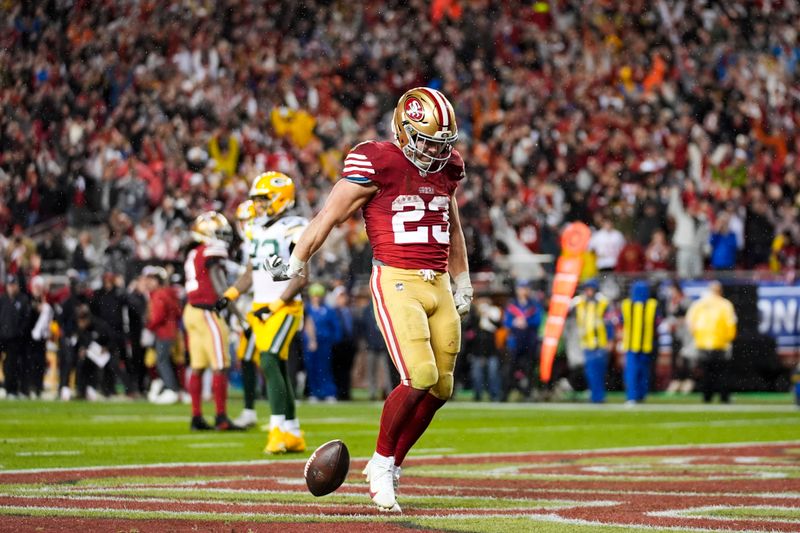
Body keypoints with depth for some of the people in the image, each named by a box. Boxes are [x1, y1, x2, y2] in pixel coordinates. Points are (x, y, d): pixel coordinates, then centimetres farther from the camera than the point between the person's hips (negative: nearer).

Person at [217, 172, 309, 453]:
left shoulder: (294, 229, -11)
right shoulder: (257, 230, 14)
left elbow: (300, 278, -14)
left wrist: (275, 306, -17)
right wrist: (228, 297, 7)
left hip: (285, 307, -8)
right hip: (260, 308, 8)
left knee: (270, 362, -22)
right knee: (277, 369, 9)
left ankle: (278, 431, -24)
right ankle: (293, 435, 16)